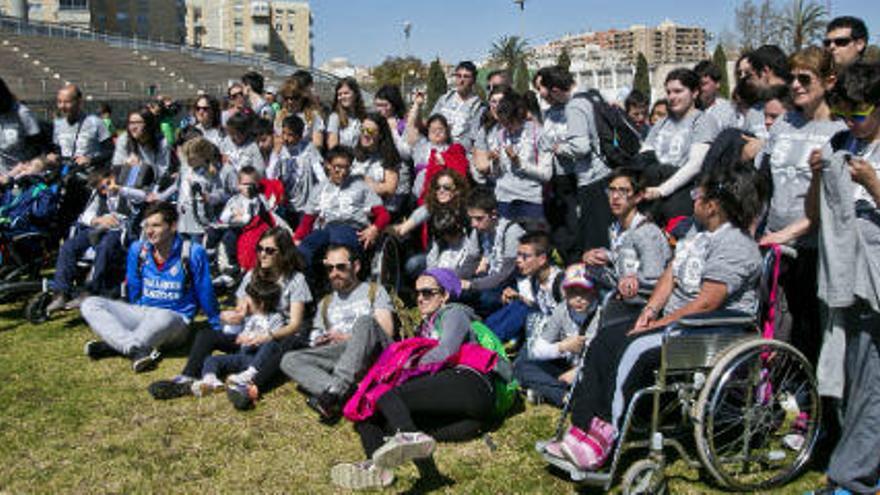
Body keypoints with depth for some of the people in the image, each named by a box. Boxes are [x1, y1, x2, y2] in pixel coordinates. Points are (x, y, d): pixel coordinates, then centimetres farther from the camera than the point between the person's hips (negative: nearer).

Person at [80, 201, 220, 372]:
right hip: (140, 314, 6)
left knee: (163, 318, -42)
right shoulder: (138, 249, 4)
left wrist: (218, 330, 6)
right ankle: (138, 350, -34)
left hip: (176, 321, -5)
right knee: (90, 305, -16)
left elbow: (205, 295, 0)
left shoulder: (192, 253, -8)